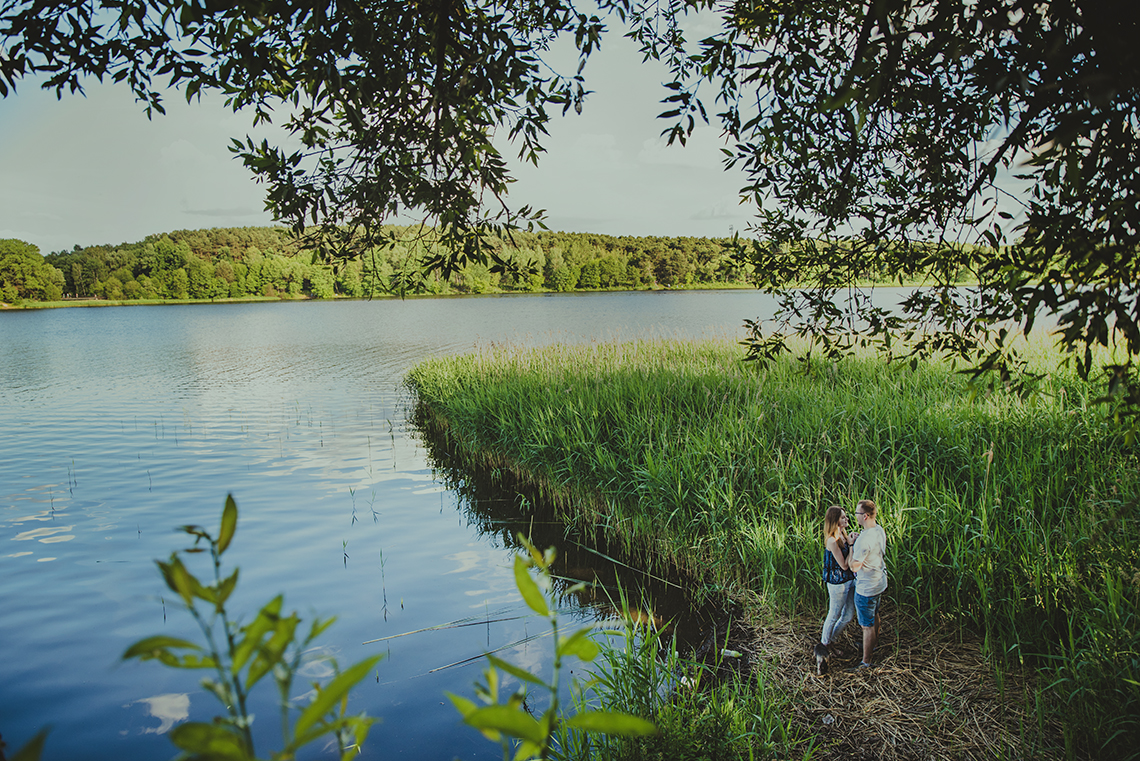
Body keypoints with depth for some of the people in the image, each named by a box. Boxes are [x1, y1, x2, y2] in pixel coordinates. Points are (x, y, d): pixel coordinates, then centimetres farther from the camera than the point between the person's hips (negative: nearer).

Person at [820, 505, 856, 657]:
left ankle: (830, 637, 38)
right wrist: (851, 544, -19)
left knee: (849, 615, 19)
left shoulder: (842, 535, 2)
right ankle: (825, 643, 32)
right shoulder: (832, 541, -25)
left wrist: (852, 541, -2)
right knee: (834, 615, 11)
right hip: (838, 583, -9)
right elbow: (844, 565, -21)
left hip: (849, 580, 9)